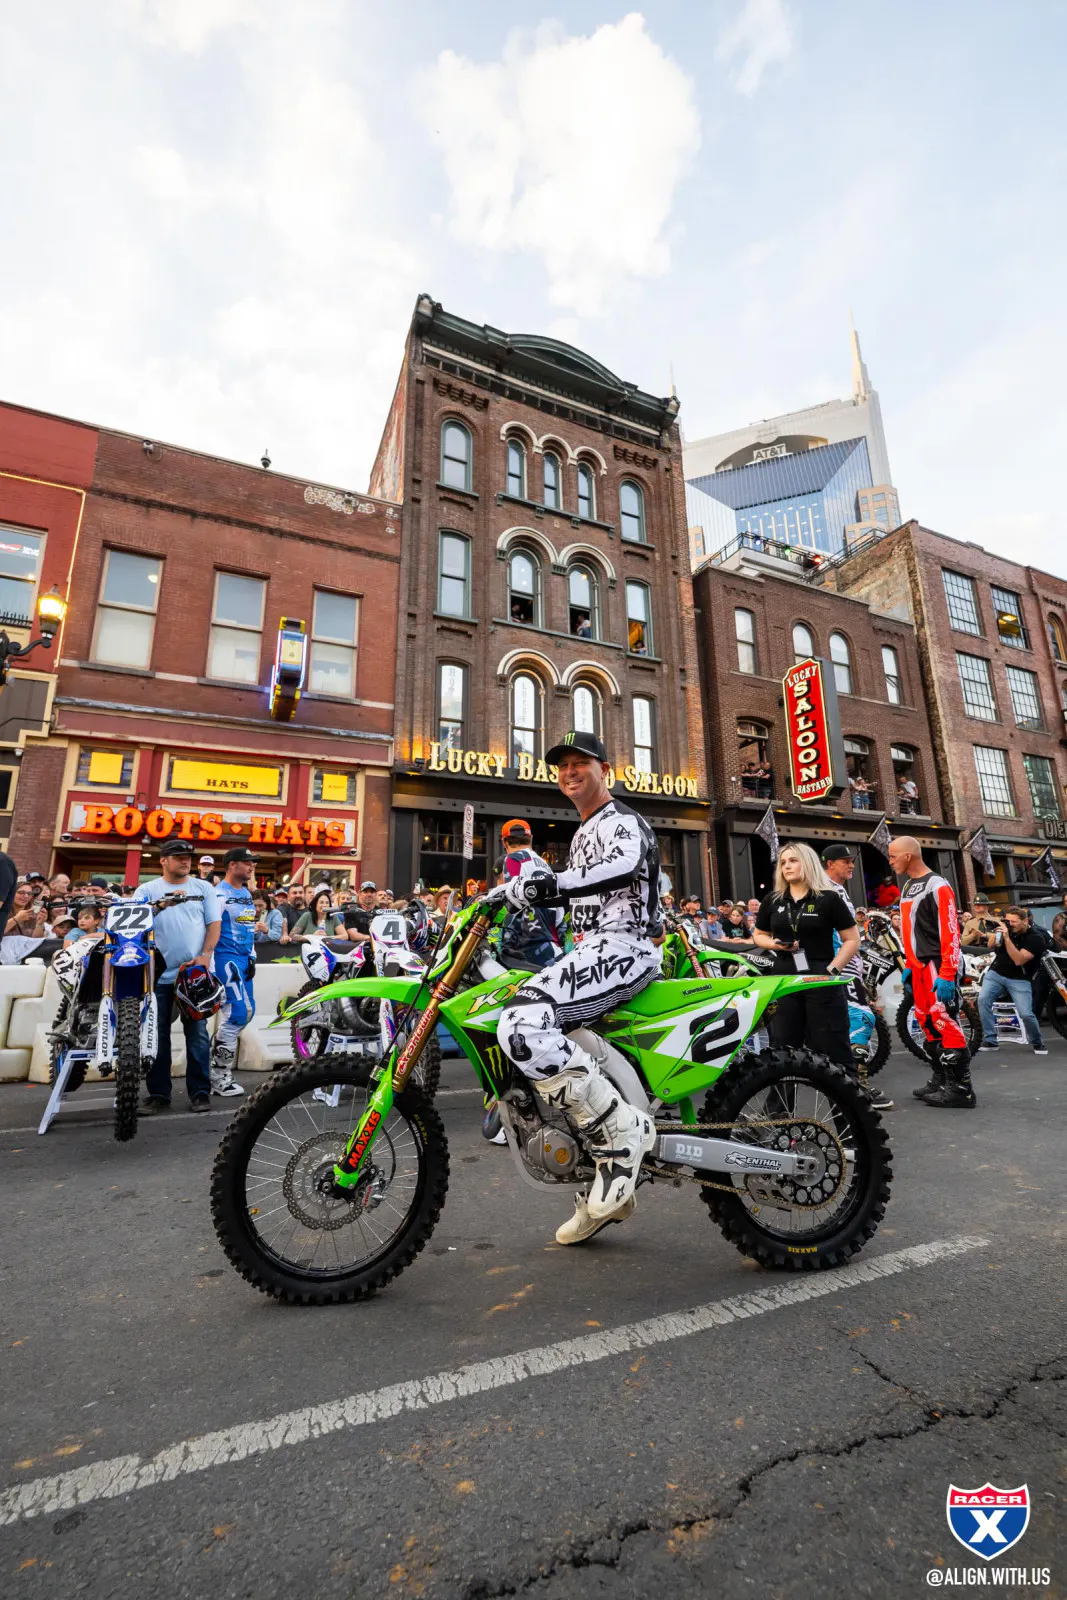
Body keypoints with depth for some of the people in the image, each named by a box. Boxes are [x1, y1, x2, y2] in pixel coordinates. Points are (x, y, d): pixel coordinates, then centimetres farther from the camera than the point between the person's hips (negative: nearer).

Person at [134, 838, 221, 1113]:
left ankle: (200, 1091, 12)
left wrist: (205, 955, -9)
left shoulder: (203, 887, 7)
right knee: (157, 1035, 7)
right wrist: (162, 903, -22)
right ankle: (158, 1093, 18)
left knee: (197, 1033, 3)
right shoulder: (147, 890, 5)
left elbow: (214, 923, 3)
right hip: (158, 974, 0)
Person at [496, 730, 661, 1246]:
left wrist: (551, 883, -37)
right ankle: (603, 1197, 21)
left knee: (523, 1023, -30)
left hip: (623, 947, -11)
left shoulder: (621, 821, -4)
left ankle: (623, 1132, -17)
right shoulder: (582, 835, 26)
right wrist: (527, 894, 23)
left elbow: (625, 867, -27)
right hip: (594, 951, 11)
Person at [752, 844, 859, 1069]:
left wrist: (832, 969, -13)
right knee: (782, 1051, 12)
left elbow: (852, 940, -2)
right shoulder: (772, 901, 8)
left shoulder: (829, 898, -3)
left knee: (833, 1050, 2)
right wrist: (775, 944, -5)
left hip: (821, 982, -4)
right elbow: (758, 935, 17)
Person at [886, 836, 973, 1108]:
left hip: (939, 965, -9)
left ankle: (961, 1088, -2)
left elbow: (950, 932, -17)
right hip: (918, 967, 9)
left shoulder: (937, 886, -11)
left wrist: (946, 974, -22)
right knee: (927, 1023, 11)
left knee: (945, 1023, -9)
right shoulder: (907, 886, 16)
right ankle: (940, 1080, 19)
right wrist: (908, 965, 18)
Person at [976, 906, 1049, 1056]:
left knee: (1026, 1014, -13)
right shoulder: (1007, 927, -2)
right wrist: (997, 932, -16)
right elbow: (990, 945, 2)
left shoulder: (1036, 938, -15)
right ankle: (990, 1040, -10)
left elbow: (1018, 960, -25)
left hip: (1019, 980, -3)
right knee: (983, 1000, -17)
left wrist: (1007, 937, -34)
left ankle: (1037, 1042, 18)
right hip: (995, 973, 3)